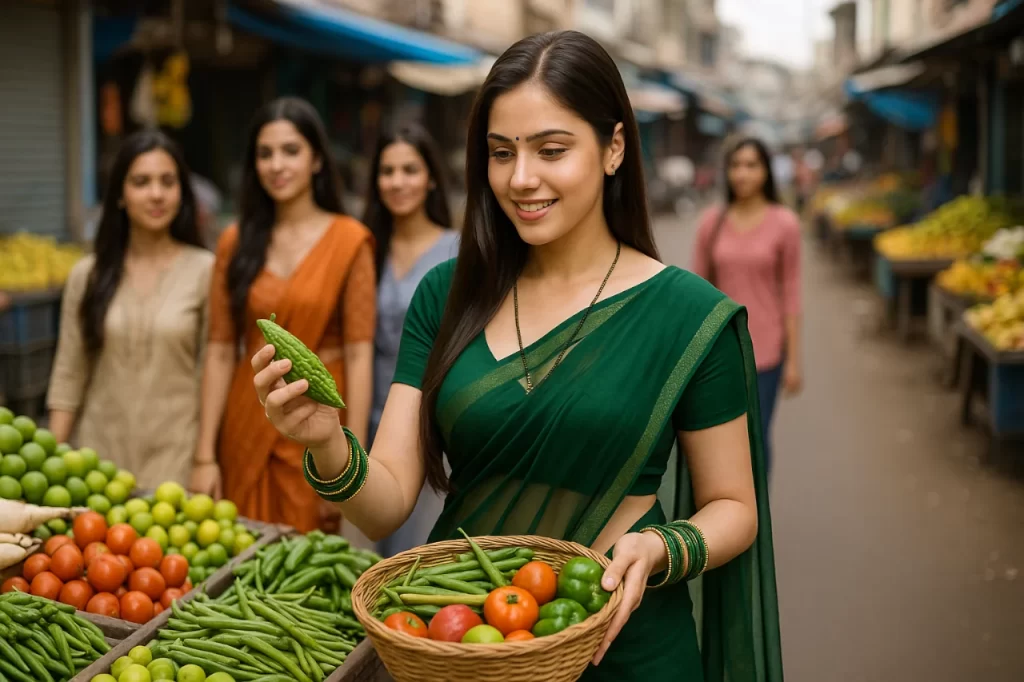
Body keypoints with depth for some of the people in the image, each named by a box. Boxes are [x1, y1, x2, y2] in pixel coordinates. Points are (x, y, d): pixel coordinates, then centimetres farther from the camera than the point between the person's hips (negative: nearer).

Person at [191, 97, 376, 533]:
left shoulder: (348, 240, -5)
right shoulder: (236, 242, 6)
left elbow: (359, 356, -8)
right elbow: (220, 353, 4)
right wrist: (205, 456, 0)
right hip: (248, 420, 3)